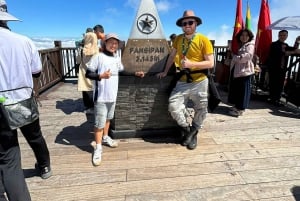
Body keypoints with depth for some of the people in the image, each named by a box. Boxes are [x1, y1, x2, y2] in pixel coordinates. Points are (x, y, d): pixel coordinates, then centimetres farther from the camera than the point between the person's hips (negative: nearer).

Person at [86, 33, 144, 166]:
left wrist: (136, 73, 16)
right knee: (100, 122, -1)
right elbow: (88, 74, -11)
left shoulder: (117, 58, 10)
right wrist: (101, 76, -27)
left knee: (108, 118, 22)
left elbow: (121, 72, 22)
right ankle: (98, 148, 12)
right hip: (101, 96, -6)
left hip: (112, 95, 7)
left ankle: (105, 138, 42)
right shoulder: (98, 57, -10)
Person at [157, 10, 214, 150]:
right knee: (173, 106, -11)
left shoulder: (203, 40, -8)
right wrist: (165, 72, 19)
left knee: (200, 110, 8)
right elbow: (172, 56, 18)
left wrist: (191, 63, -22)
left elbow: (210, 63, -11)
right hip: (183, 81, 3)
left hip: (199, 82, -2)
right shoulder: (178, 39, 5)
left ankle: (193, 133, 34)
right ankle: (186, 129, 17)